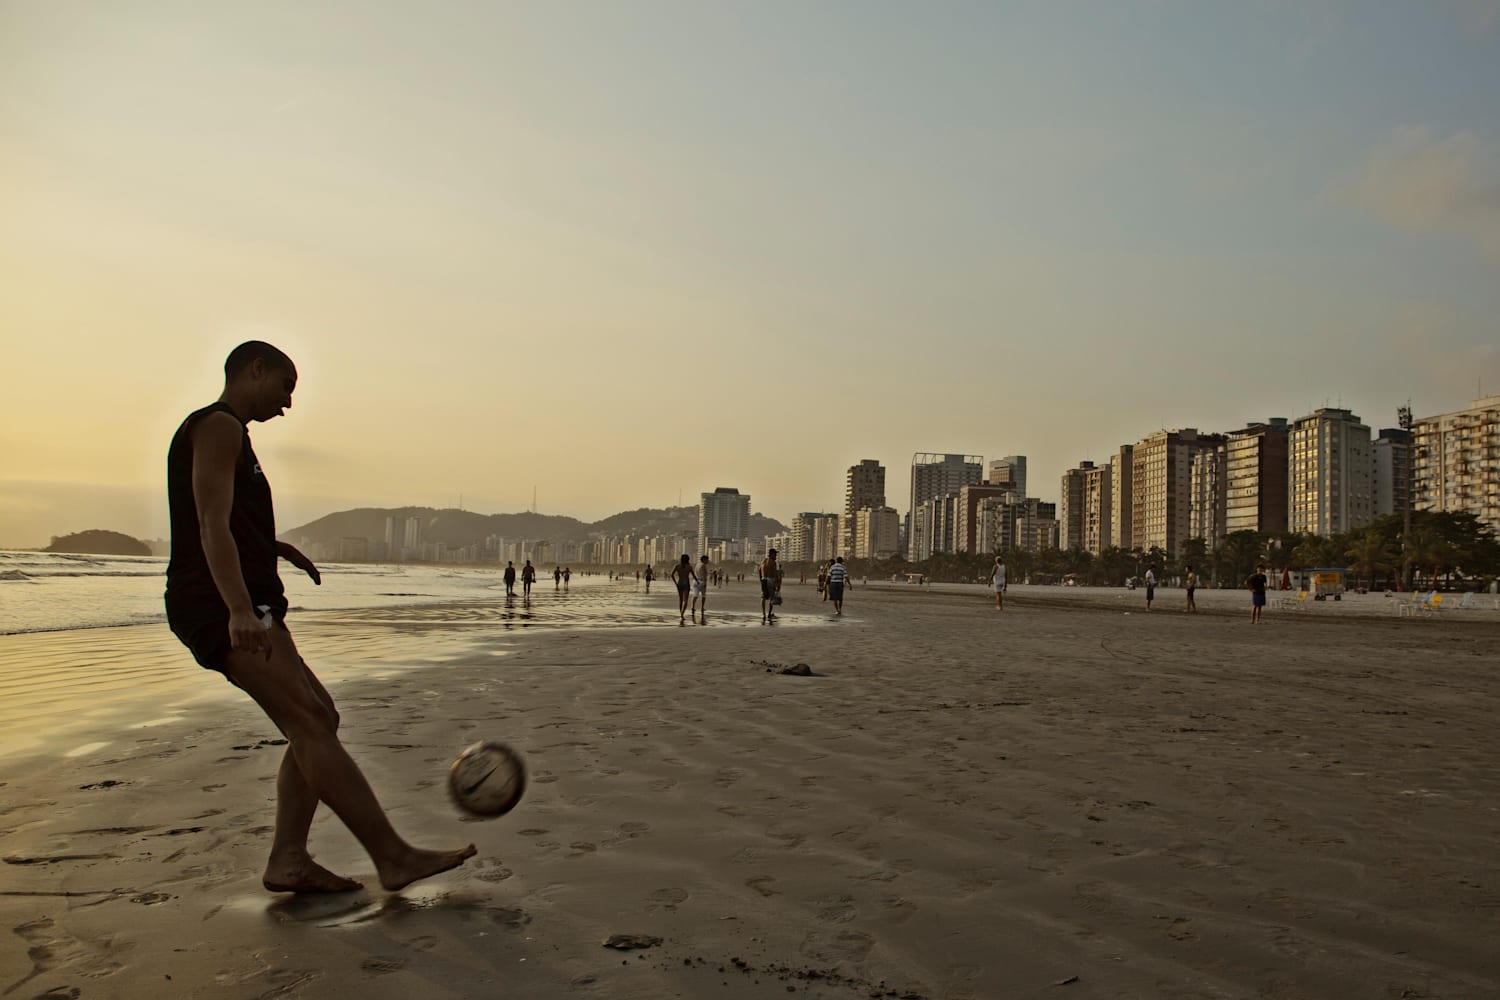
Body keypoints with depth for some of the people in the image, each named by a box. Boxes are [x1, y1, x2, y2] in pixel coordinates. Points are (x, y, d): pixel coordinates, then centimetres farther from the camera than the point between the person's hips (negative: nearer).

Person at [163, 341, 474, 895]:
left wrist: (275, 546, 46)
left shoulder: (223, 431, 26)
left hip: (238, 609, 11)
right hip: (221, 608, -11)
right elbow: (212, 527, -20)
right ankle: (393, 857, -19)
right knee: (309, 724, -17)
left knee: (319, 718, 8)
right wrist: (240, 610, -31)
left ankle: (288, 859, 5)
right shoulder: (219, 427, -7)